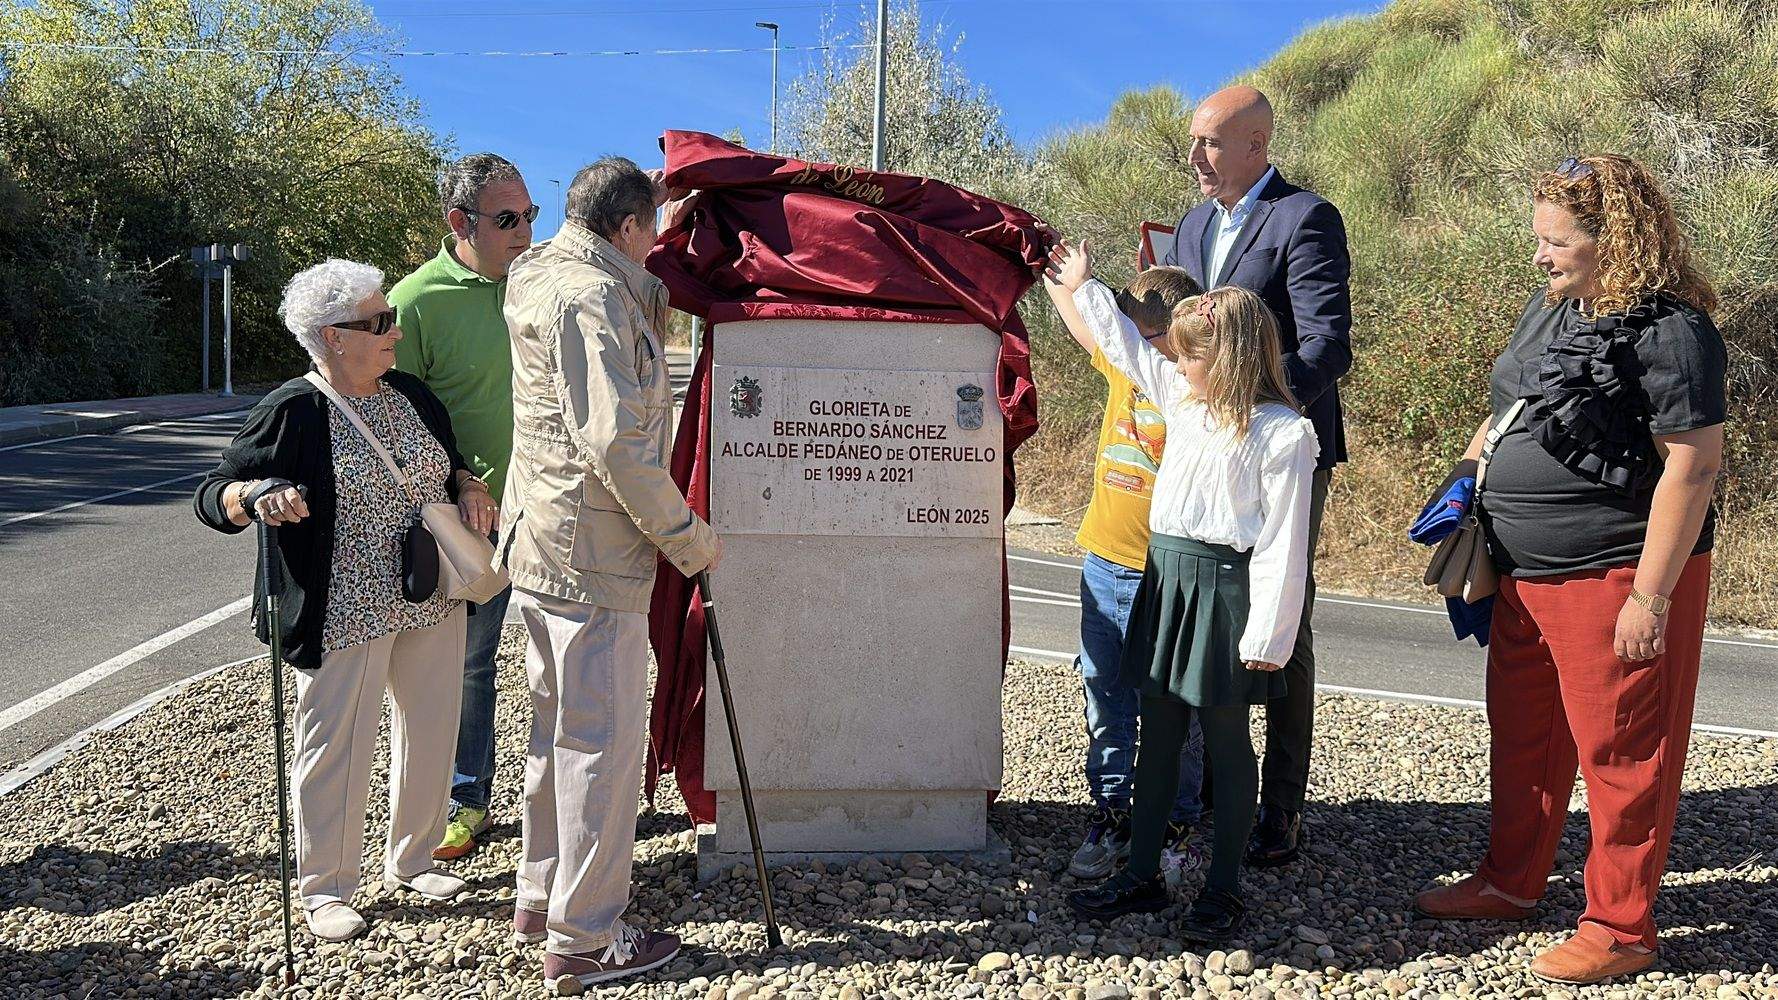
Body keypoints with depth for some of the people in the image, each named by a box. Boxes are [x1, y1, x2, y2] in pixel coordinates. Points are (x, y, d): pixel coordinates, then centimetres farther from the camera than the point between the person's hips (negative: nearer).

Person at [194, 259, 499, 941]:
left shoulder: (411, 395, 9)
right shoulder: (293, 412, -10)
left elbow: (449, 463, 25)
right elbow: (212, 496, -8)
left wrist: (468, 486, 3)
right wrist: (257, 494, -29)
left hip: (432, 604, 7)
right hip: (346, 616, -6)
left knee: (430, 733, 14)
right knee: (337, 748, 2)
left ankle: (411, 862, 34)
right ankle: (324, 889, 22)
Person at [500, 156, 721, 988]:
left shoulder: (540, 279, 12)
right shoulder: (592, 295, -18)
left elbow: (650, 313, 26)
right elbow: (615, 442, -25)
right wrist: (686, 536, -16)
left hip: (539, 546, 10)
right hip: (592, 557, -10)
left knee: (558, 726, 20)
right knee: (603, 740, 0)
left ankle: (541, 895, 35)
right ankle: (585, 937, 12)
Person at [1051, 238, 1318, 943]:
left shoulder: (1281, 433, -13)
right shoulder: (1186, 400, 9)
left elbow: (1283, 545, -15)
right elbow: (1128, 349, 25)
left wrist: (1267, 637, -16)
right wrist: (1083, 288, 29)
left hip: (1224, 588, -7)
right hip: (1166, 576, 7)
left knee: (1225, 740, 5)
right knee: (1158, 733, 13)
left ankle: (1223, 890, 20)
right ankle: (1141, 876, 24)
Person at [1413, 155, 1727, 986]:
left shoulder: (1668, 330, -17)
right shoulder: (1550, 309, 9)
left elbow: (1694, 463, -20)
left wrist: (1651, 594, -21)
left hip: (1618, 579, -9)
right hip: (1527, 574, 9)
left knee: (1621, 753, 5)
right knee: (1522, 732, 20)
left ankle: (1620, 929, 22)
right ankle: (1510, 882, 38)